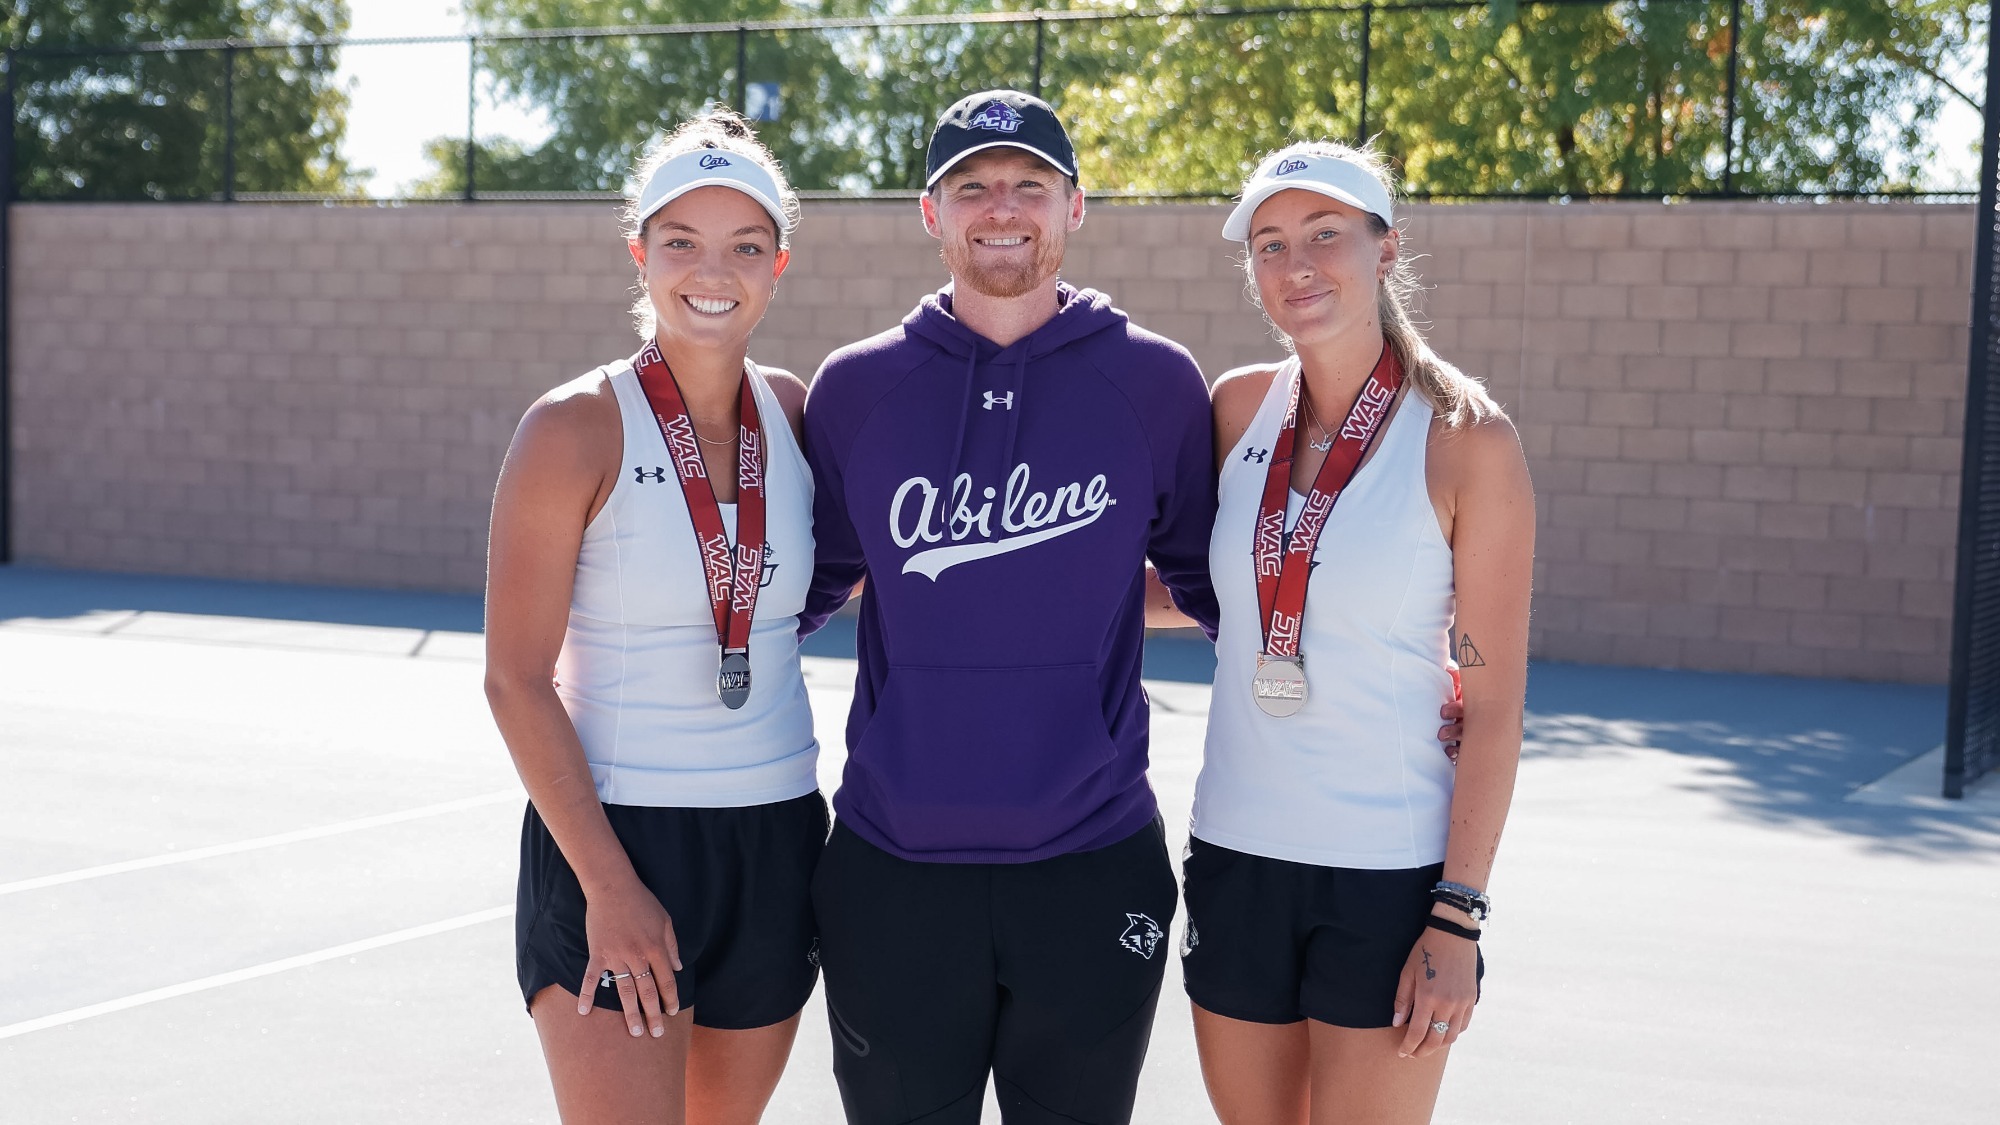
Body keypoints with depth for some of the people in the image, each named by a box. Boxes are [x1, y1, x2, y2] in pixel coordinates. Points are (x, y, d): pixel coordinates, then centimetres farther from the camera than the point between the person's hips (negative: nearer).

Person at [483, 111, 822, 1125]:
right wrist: (610, 886, -15)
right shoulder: (575, 427, -11)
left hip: (775, 845, 5)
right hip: (609, 840, -5)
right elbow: (515, 679, -11)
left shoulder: (796, 412, 3)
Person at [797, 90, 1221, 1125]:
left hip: (1092, 873, 0)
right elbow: (806, 586, 14)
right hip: (892, 874, 1)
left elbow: (1213, 584, 10)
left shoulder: (1153, 383, 0)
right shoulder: (856, 387, 3)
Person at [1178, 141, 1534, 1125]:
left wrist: (1458, 919, -12)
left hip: (1391, 877, -4)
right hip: (1235, 854, 4)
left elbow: (1493, 703, -9)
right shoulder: (1240, 407, 2)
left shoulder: (1467, 439, -10)